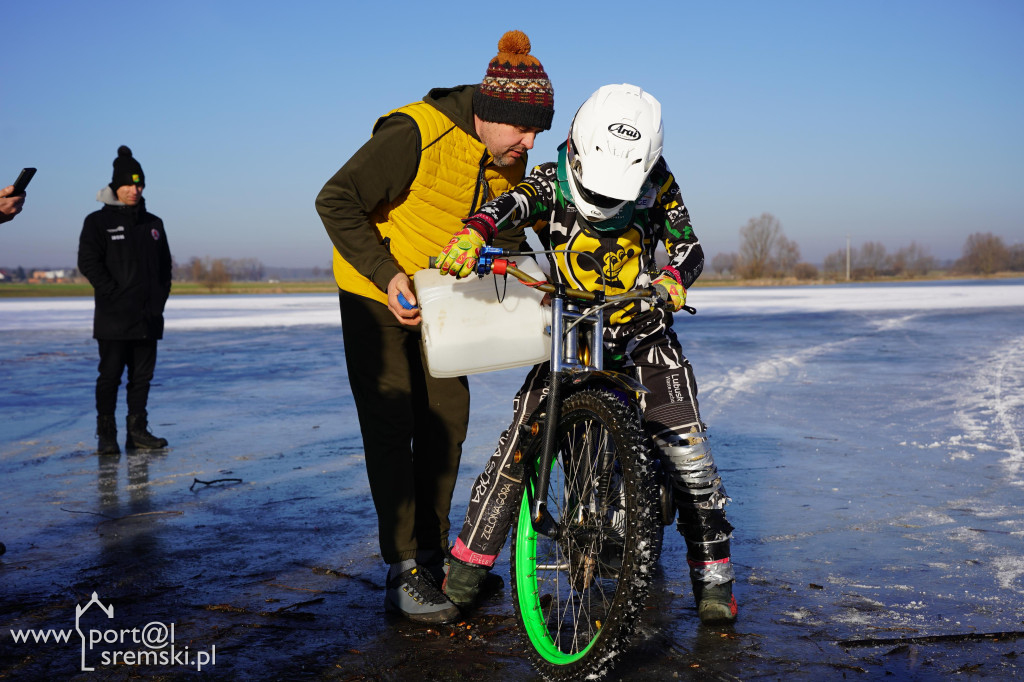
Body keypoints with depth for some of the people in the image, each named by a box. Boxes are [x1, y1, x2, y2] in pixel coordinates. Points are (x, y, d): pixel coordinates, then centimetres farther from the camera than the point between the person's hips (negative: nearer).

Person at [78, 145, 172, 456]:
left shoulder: (153, 224, 16)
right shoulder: (98, 221, 0)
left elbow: (165, 265, 20)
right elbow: (88, 262, -8)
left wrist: (161, 296, 7)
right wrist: (114, 293, -14)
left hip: (148, 317, 5)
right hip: (114, 317, -5)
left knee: (143, 376, 7)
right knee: (110, 375, -2)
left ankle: (137, 431, 14)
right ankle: (106, 435, 5)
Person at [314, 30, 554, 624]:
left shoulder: (511, 161, -5)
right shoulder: (419, 135, -27)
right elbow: (336, 202, -23)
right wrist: (389, 275, -29)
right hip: (378, 292, -6)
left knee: (447, 423, 5)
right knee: (390, 425, -8)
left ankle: (436, 556, 17)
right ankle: (404, 572, -5)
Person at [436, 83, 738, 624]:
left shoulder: (657, 184, -7)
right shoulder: (550, 184, -12)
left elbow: (688, 247, -7)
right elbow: (507, 206, -31)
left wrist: (671, 281, -30)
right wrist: (473, 235, -54)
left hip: (643, 334, 1)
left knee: (687, 448, -11)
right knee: (520, 441, -11)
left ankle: (713, 573, 4)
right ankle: (470, 560, 4)